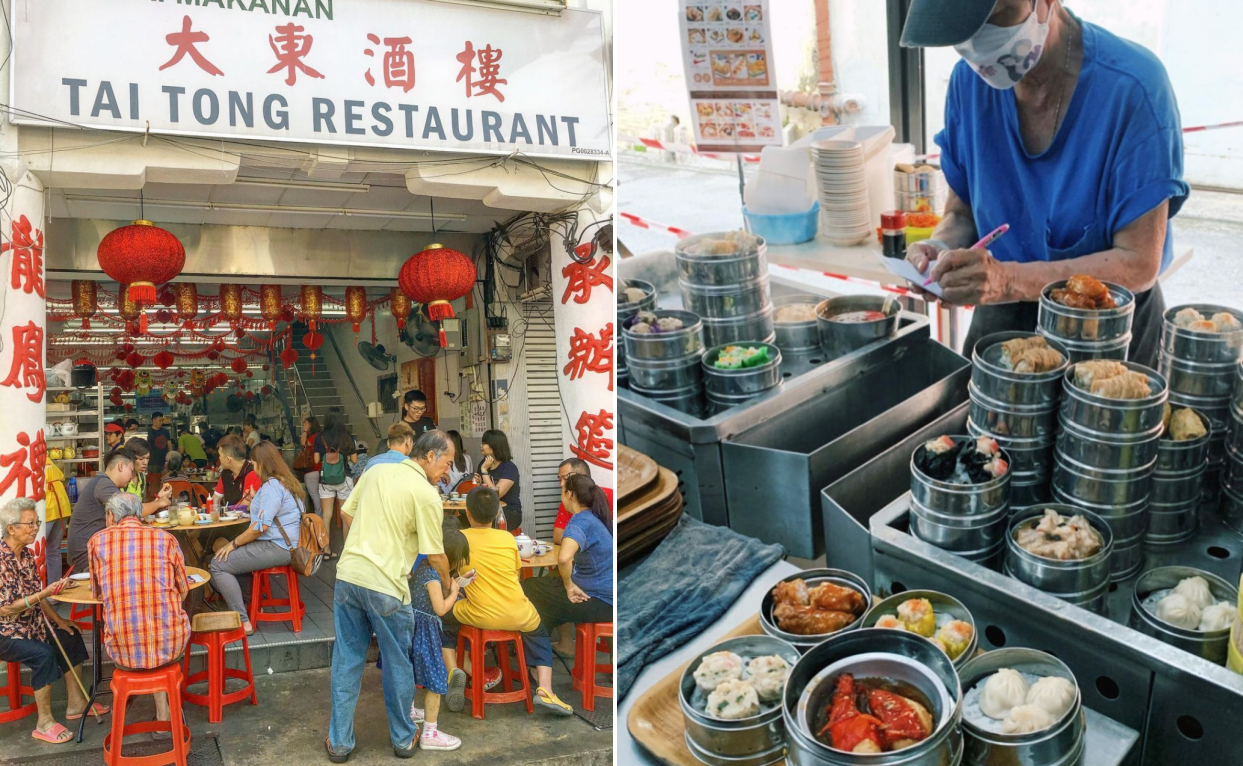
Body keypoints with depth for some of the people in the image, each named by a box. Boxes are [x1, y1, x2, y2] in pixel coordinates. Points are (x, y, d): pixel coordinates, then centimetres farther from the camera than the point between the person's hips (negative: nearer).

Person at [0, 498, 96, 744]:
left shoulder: (25, 553, 4)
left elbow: (35, 594, 13)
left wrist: (58, 620, 7)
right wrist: (44, 594, -31)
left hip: (30, 623, 10)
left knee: (70, 637, 8)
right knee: (43, 654, -28)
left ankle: (75, 704, 16)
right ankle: (44, 723, -16)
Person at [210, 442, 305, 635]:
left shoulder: (272, 485, -16)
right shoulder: (287, 481, 15)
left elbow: (262, 526, -23)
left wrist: (234, 543, -12)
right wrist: (256, 503, 26)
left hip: (276, 548, -11)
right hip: (283, 545, 11)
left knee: (219, 564, -10)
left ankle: (243, 622, -12)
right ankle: (249, 603, 18)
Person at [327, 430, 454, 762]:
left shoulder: (375, 471, 8)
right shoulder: (427, 494, -9)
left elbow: (346, 512, 17)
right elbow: (435, 554, -5)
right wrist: (448, 583, 12)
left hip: (348, 575, 5)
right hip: (386, 586, -5)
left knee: (346, 661, 15)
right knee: (398, 665, 13)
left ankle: (339, 742, 23)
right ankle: (403, 739, 28)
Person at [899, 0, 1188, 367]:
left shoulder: (1132, 86, -23)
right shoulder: (969, 80, -9)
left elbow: (1138, 263, -23)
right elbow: (962, 213, 2)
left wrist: (1011, 280, -37)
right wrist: (941, 250, -21)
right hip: (1001, 319, 4)